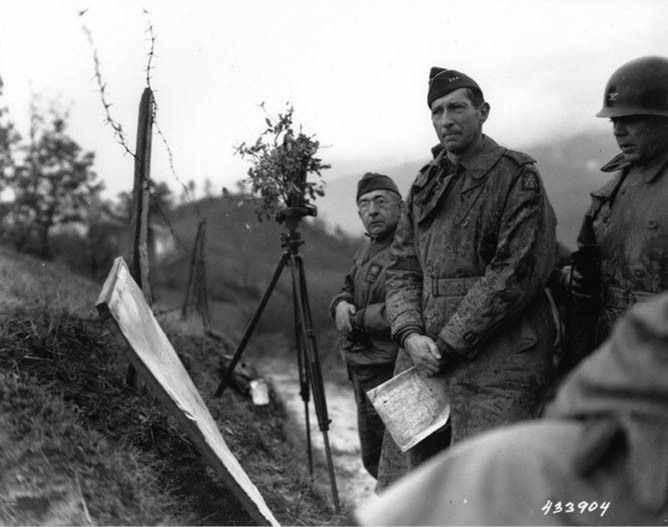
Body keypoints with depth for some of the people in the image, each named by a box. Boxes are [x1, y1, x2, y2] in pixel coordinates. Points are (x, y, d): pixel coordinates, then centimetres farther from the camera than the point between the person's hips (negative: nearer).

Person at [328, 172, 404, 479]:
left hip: (390, 374, -10)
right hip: (363, 373, 10)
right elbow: (347, 290, 20)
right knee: (373, 460, 22)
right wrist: (341, 304, -4)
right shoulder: (366, 250, 14)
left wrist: (356, 319, -17)